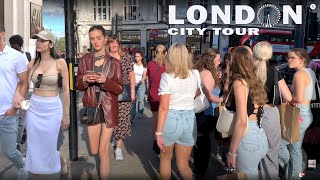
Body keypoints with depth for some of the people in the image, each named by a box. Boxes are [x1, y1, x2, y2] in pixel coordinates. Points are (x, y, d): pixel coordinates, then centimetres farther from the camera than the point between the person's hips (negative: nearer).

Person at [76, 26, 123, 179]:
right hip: (91, 107, 3)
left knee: (103, 151, 1)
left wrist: (105, 81, -23)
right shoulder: (85, 59, 3)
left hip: (108, 108, -3)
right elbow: (78, 86, 7)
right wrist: (85, 80, -15)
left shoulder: (114, 62, -5)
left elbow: (119, 89, -6)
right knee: (93, 151, 9)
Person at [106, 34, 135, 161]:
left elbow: (131, 74, 8)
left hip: (125, 93, 0)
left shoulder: (126, 57, 5)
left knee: (123, 118, -6)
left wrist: (133, 91, 2)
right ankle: (119, 140, 25)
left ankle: (118, 147, -4)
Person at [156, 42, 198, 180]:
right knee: (184, 164, 15)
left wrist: (158, 132, -12)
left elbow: (164, 107, -16)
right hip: (190, 119, 3)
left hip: (171, 119, -3)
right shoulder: (195, 74, 0)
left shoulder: (167, 77, -12)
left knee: (165, 158, 23)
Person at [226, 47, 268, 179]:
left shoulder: (239, 83, -12)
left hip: (247, 139, -9)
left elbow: (242, 121, -19)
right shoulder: (253, 81, 12)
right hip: (259, 136, 9)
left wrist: (232, 152, -15)